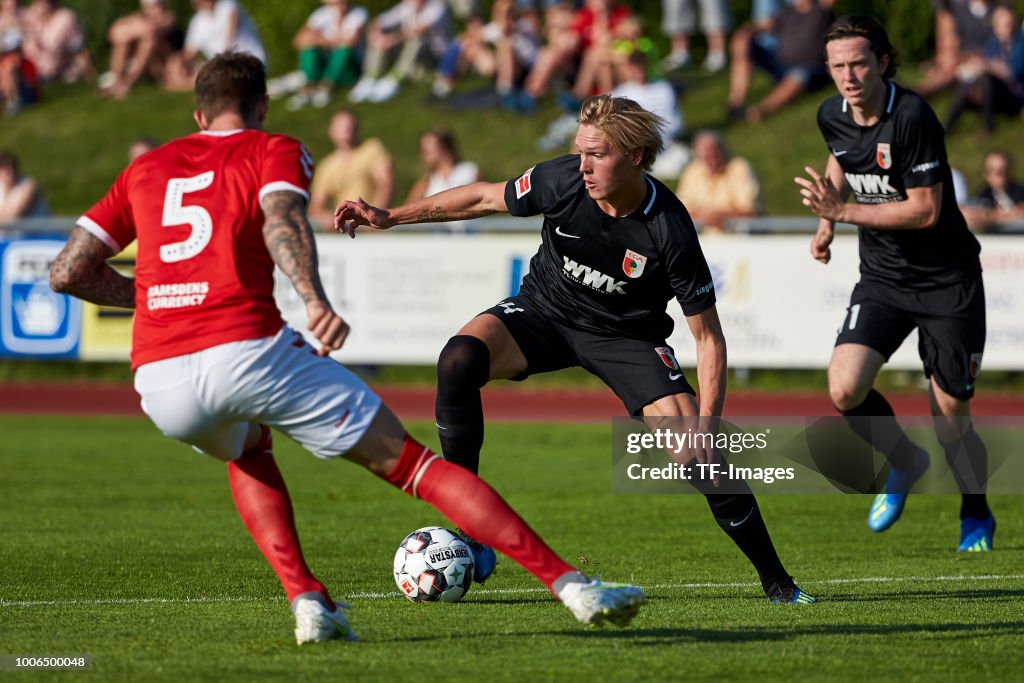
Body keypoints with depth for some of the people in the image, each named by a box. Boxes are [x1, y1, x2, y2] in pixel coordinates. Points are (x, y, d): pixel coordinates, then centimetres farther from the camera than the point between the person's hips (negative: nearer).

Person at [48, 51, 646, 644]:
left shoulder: (146, 168, 24)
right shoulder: (275, 151, 13)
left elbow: (68, 271, 20)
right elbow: (282, 218, -11)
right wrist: (315, 299, -27)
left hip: (159, 384, 4)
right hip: (248, 349, -4)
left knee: (248, 451, 38)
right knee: (409, 462, 6)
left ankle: (308, 600, 19)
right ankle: (567, 583, -1)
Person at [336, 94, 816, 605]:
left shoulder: (670, 233, -27)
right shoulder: (563, 181, -22)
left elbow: (708, 336, -18)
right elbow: (485, 199, -1)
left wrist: (707, 424, -28)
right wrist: (391, 216, 0)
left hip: (626, 336, -2)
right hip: (544, 311, 2)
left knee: (692, 447, -19)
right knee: (458, 359, -28)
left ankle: (775, 579, 0)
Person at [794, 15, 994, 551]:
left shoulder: (912, 117, -22)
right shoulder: (832, 116, -1)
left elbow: (926, 210, -23)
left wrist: (842, 211, -24)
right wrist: (826, 223, 12)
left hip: (947, 281, -5)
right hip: (881, 278, 5)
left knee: (951, 423, -3)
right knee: (845, 390, -16)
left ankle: (977, 517, 26)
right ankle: (904, 464, 14)